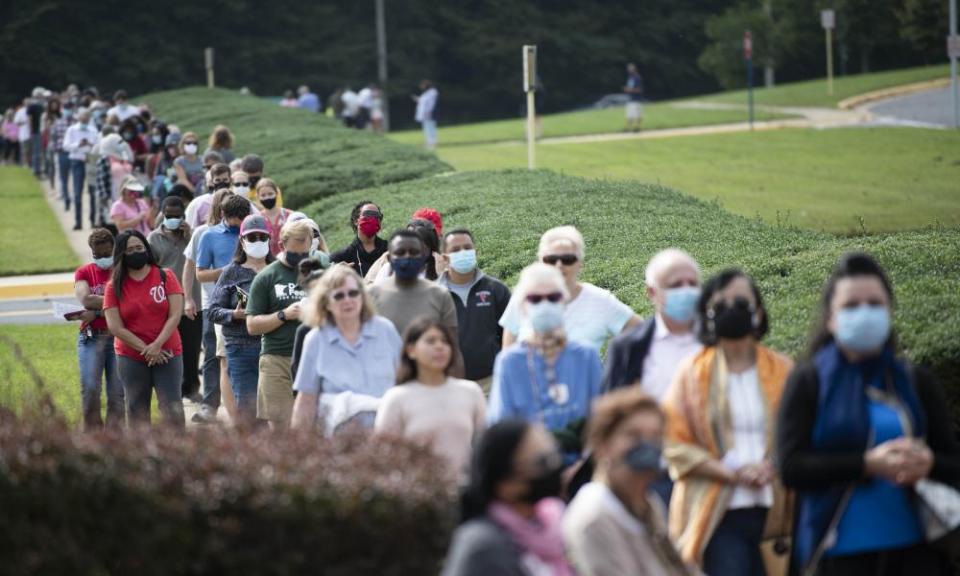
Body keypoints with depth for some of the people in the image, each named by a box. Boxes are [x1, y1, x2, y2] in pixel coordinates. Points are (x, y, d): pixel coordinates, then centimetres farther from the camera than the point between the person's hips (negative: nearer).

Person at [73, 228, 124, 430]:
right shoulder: (84, 272, 14)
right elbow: (85, 299, -5)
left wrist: (96, 313, -11)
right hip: (91, 337, 1)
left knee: (117, 391, -4)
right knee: (89, 388, -10)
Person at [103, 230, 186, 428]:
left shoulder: (165, 276, 2)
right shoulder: (115, 286, 2)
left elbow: (175, 315, -4)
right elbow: (115, 327, -4)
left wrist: (157, 345, -14)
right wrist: (145, 349, -10)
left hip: (167, 354, -1)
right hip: (131, 357, 1)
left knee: (172, 410, -9)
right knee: (136, 411, 4)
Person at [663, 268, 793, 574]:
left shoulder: (782, 371, 10)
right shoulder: (692, 373, 4)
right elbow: (675, 444, -1)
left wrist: (772, 468, -11)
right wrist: (733, 473, -12)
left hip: (773, 512, 2)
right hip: (719, 514, -2)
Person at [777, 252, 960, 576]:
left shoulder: (916, 383, 13)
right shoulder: (808, 383, 4)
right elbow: (790, 467, -8)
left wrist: (929, 464, -12)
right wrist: (868, 464, -19)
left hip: (913, 550, 3)